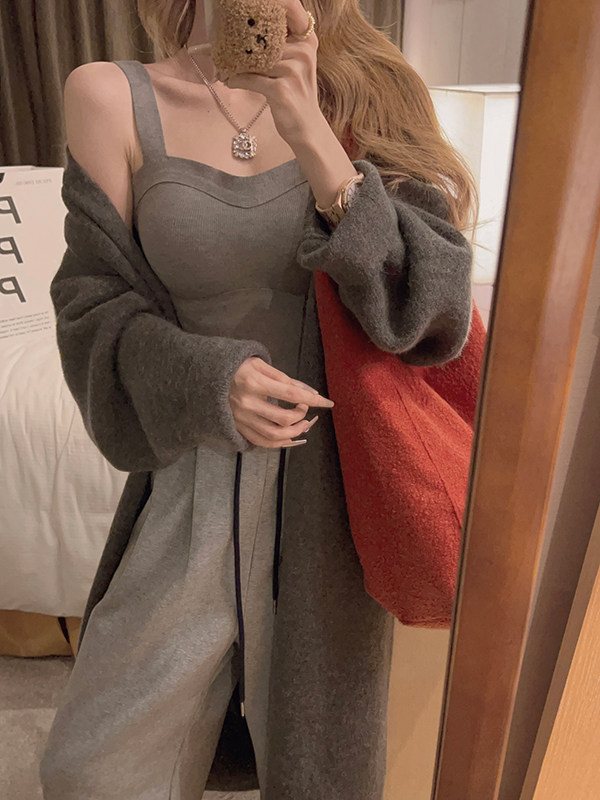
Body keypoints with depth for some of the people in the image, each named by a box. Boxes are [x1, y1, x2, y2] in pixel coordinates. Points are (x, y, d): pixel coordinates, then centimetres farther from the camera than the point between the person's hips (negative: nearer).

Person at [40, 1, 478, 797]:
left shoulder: (352, 99, -1)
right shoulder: (110, 96, -3)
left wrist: (310, 133, -21)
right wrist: (212, 378, -20)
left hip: (337, 476, 1)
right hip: (200, 484, 0)